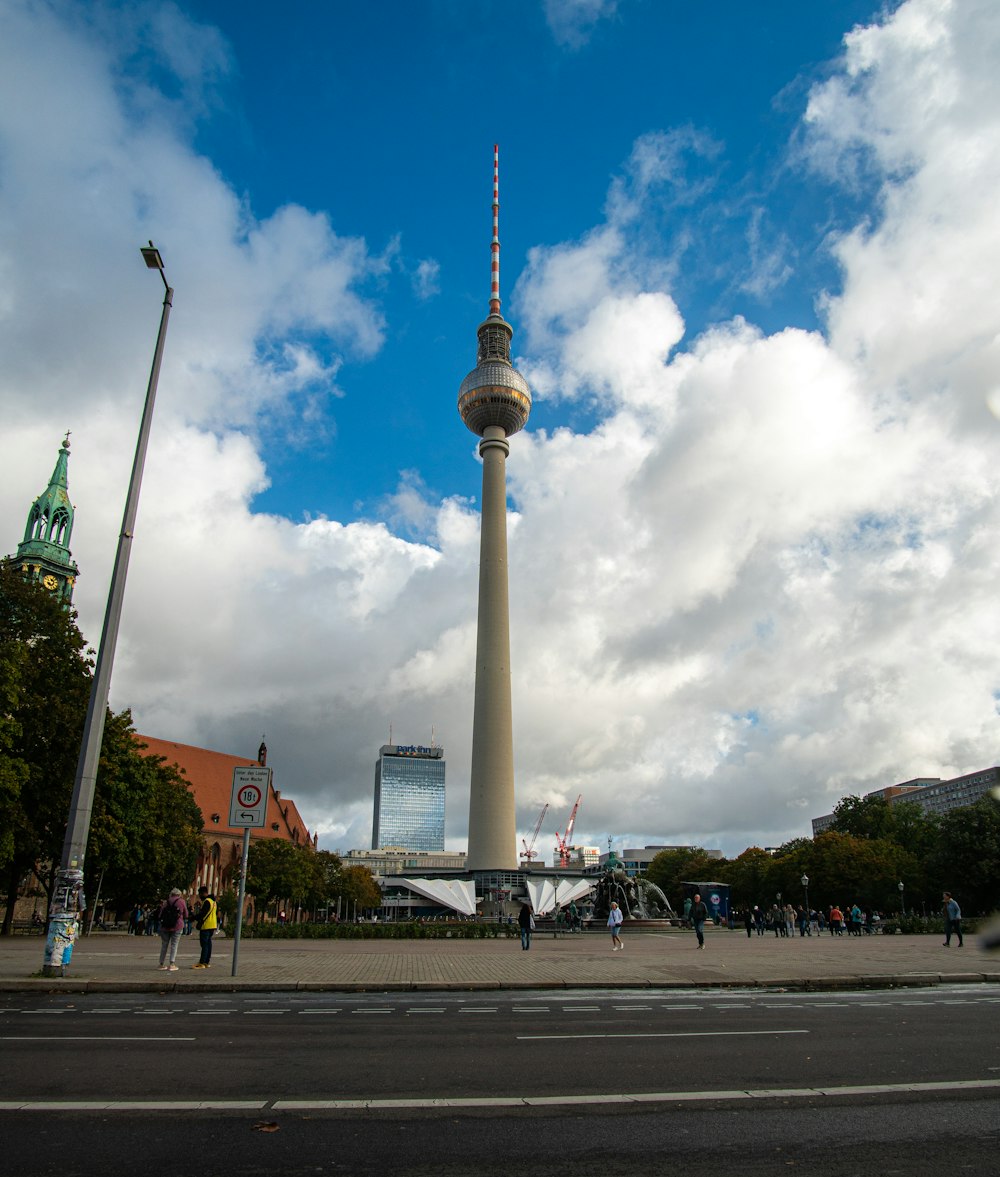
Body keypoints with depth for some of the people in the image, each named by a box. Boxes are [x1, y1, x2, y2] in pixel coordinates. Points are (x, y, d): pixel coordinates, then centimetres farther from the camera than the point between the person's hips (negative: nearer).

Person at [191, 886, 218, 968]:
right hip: (213, 925, 9)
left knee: (204, 944, -7)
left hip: (206, 926, -9)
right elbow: (216, 914, 19)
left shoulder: (206, 901, -15)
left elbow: (202, 914, -19)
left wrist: (195, 917, -6)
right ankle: (207, 962, 16)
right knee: (208, 943, 12)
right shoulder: (214, 901, 17)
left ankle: (202, 963, -7)